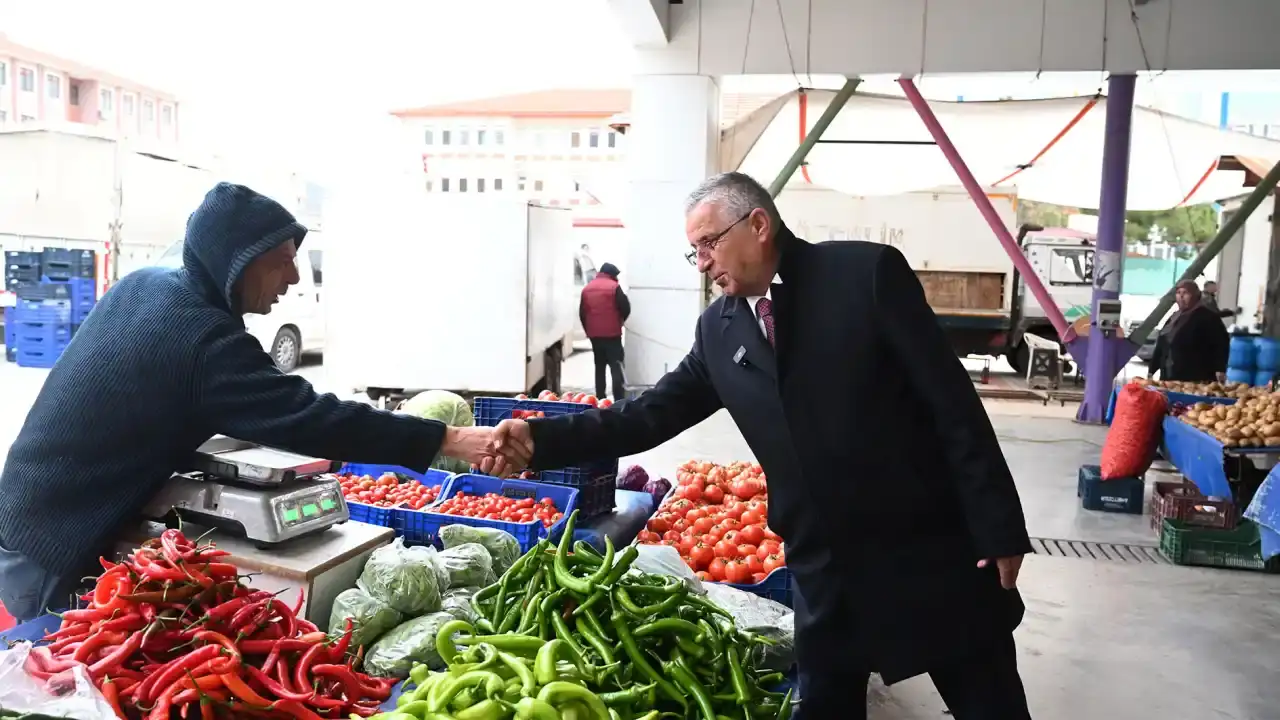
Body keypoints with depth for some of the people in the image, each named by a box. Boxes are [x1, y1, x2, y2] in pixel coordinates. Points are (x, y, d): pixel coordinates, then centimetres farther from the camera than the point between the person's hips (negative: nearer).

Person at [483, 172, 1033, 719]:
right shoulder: (717, 329, 4)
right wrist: (539, 439, -6)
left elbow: (953, 402, -10)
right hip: (825, 571, 4)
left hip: (928, 549, -3)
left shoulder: (868, 272, -10)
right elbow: (654, 413, 5)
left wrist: (998, 529, -11)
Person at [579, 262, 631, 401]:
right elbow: (625, 308, -10)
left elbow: (582, 313, 11)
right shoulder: (614, 286, -7)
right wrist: (620, 321, 10)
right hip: (612, 333, -5)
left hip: (594, 334, 5)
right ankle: (619, 401, -10)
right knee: (616, 367, -3)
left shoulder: (587, 288, 9)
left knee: (599, 367, 14)